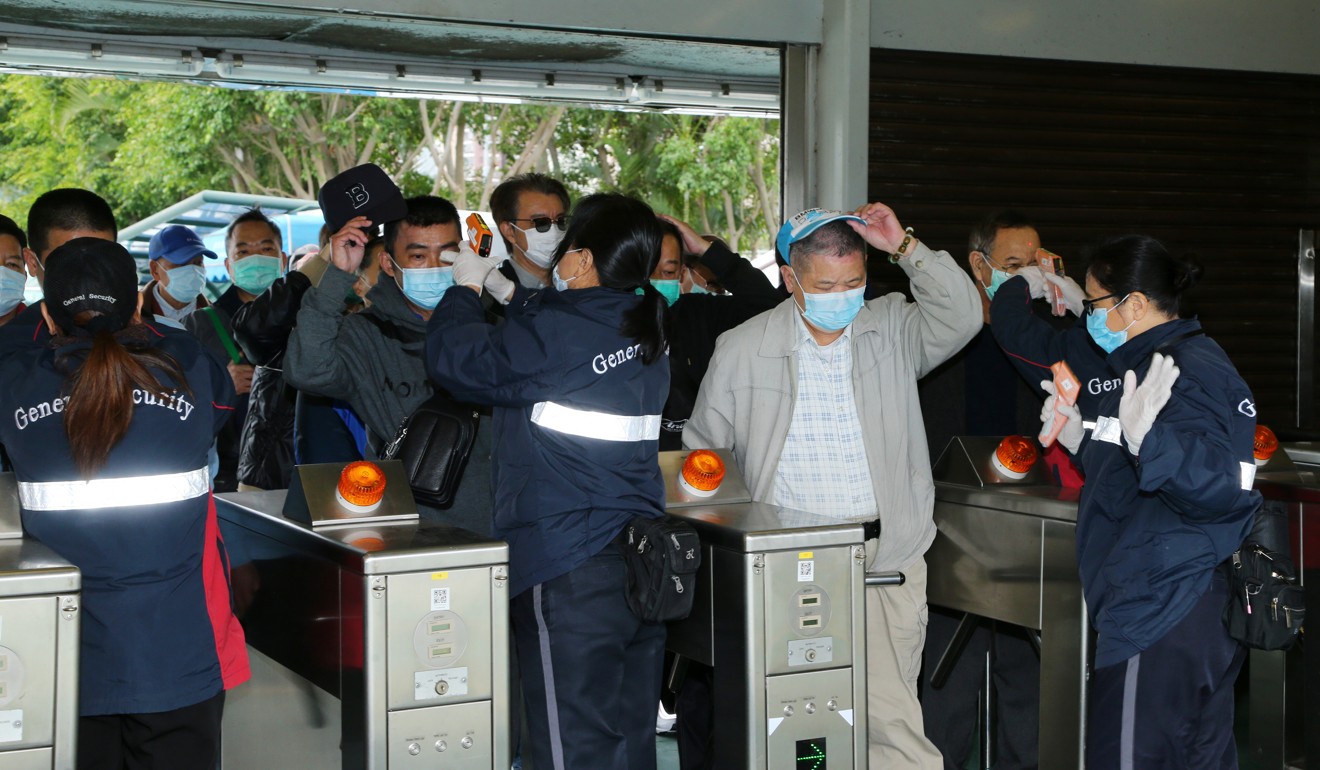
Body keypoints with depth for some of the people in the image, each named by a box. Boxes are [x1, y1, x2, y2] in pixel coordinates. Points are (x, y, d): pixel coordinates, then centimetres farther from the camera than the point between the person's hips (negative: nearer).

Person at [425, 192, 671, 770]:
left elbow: (455, 360, -4)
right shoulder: (646, 335, 11)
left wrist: (466, 287, 12)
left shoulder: (555, 331, -13)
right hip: (643, 561, 8)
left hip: (568, 565, -8)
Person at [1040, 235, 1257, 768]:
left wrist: (1145, 437, -42)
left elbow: (1217, 489, -29)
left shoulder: (1188, 372, -16)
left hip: (1160, 619, -11)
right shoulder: (1183, 358, 18)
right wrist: (1081, 440, 23)